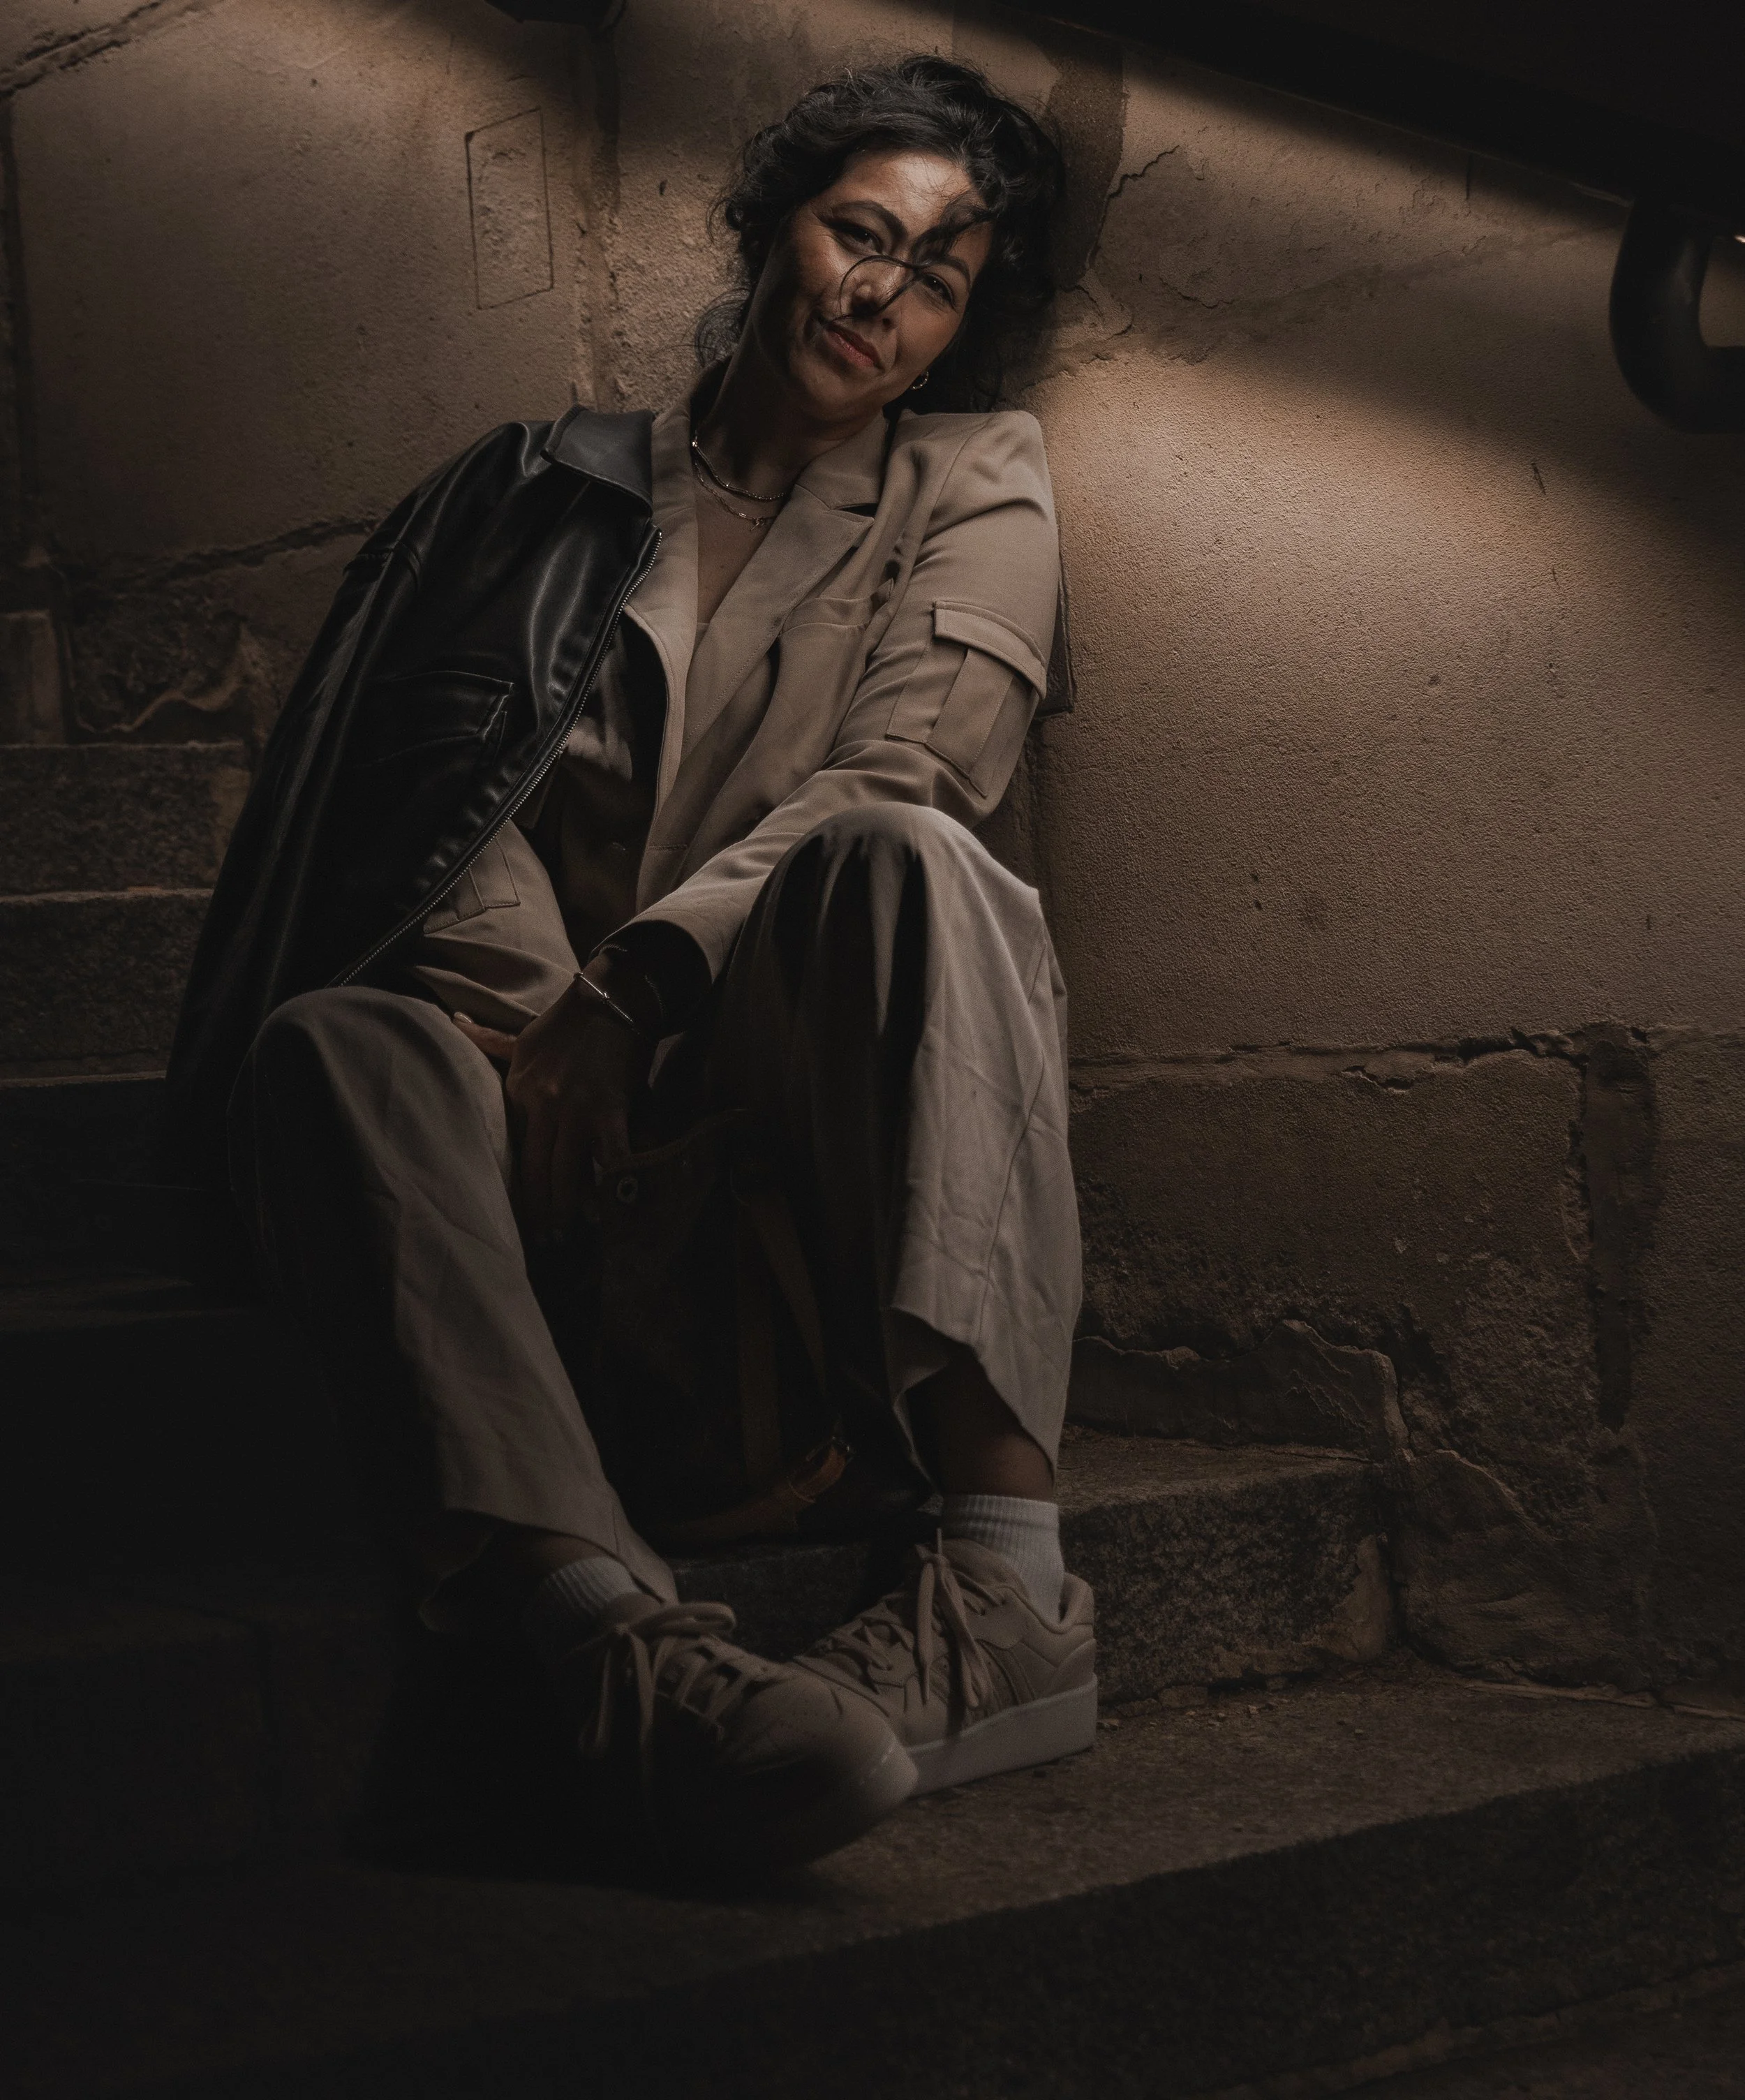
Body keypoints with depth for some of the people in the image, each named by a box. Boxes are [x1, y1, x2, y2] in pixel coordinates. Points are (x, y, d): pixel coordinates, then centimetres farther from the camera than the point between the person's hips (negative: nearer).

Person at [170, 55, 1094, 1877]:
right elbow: (485, 800, 12)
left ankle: (1004, 1575, -47)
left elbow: (899, 778, -2)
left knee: (899, 859, -34)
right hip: (577, 1051, 2)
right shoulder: (571, 493, 22)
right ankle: (615, 1640, -54)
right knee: (326, 1042, -30)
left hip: (822, 1045, -1)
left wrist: (621, 990, -16)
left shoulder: (978, 484, 16)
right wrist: (530, 1010, -10)